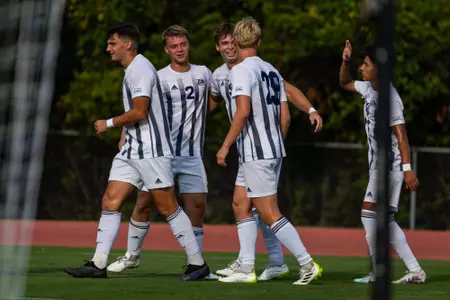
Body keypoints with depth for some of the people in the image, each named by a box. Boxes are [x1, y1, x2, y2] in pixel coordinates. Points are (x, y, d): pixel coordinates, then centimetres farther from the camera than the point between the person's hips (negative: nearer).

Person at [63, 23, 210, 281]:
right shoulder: (132, 70, 17)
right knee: (110, 202, 1)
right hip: (132, 151, 10)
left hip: (152, 151, -10)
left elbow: (140, 112, -20)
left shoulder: (140, 68, -13)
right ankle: (98, 265, -1)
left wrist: (109, 123, -10)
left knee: (168, 207, -5)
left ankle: (198, 264, 3)